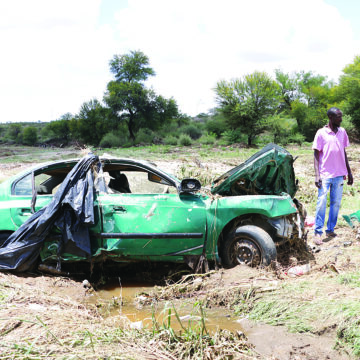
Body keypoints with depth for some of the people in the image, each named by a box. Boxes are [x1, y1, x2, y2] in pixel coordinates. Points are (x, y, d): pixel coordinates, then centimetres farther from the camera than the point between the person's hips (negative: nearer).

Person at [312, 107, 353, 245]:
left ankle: (330, 229, 17)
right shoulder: (321, 133, -5)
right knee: (321, 203, -4)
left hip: (339, 175, 5)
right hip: (325, 175, -5)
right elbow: (316, 154, -5)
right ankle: (318, 232, 1)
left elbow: (344, 153, 16)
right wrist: (317, 175, -12)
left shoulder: (342, 132, 8)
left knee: (336, 203, 7)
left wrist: (349, 172, 16)